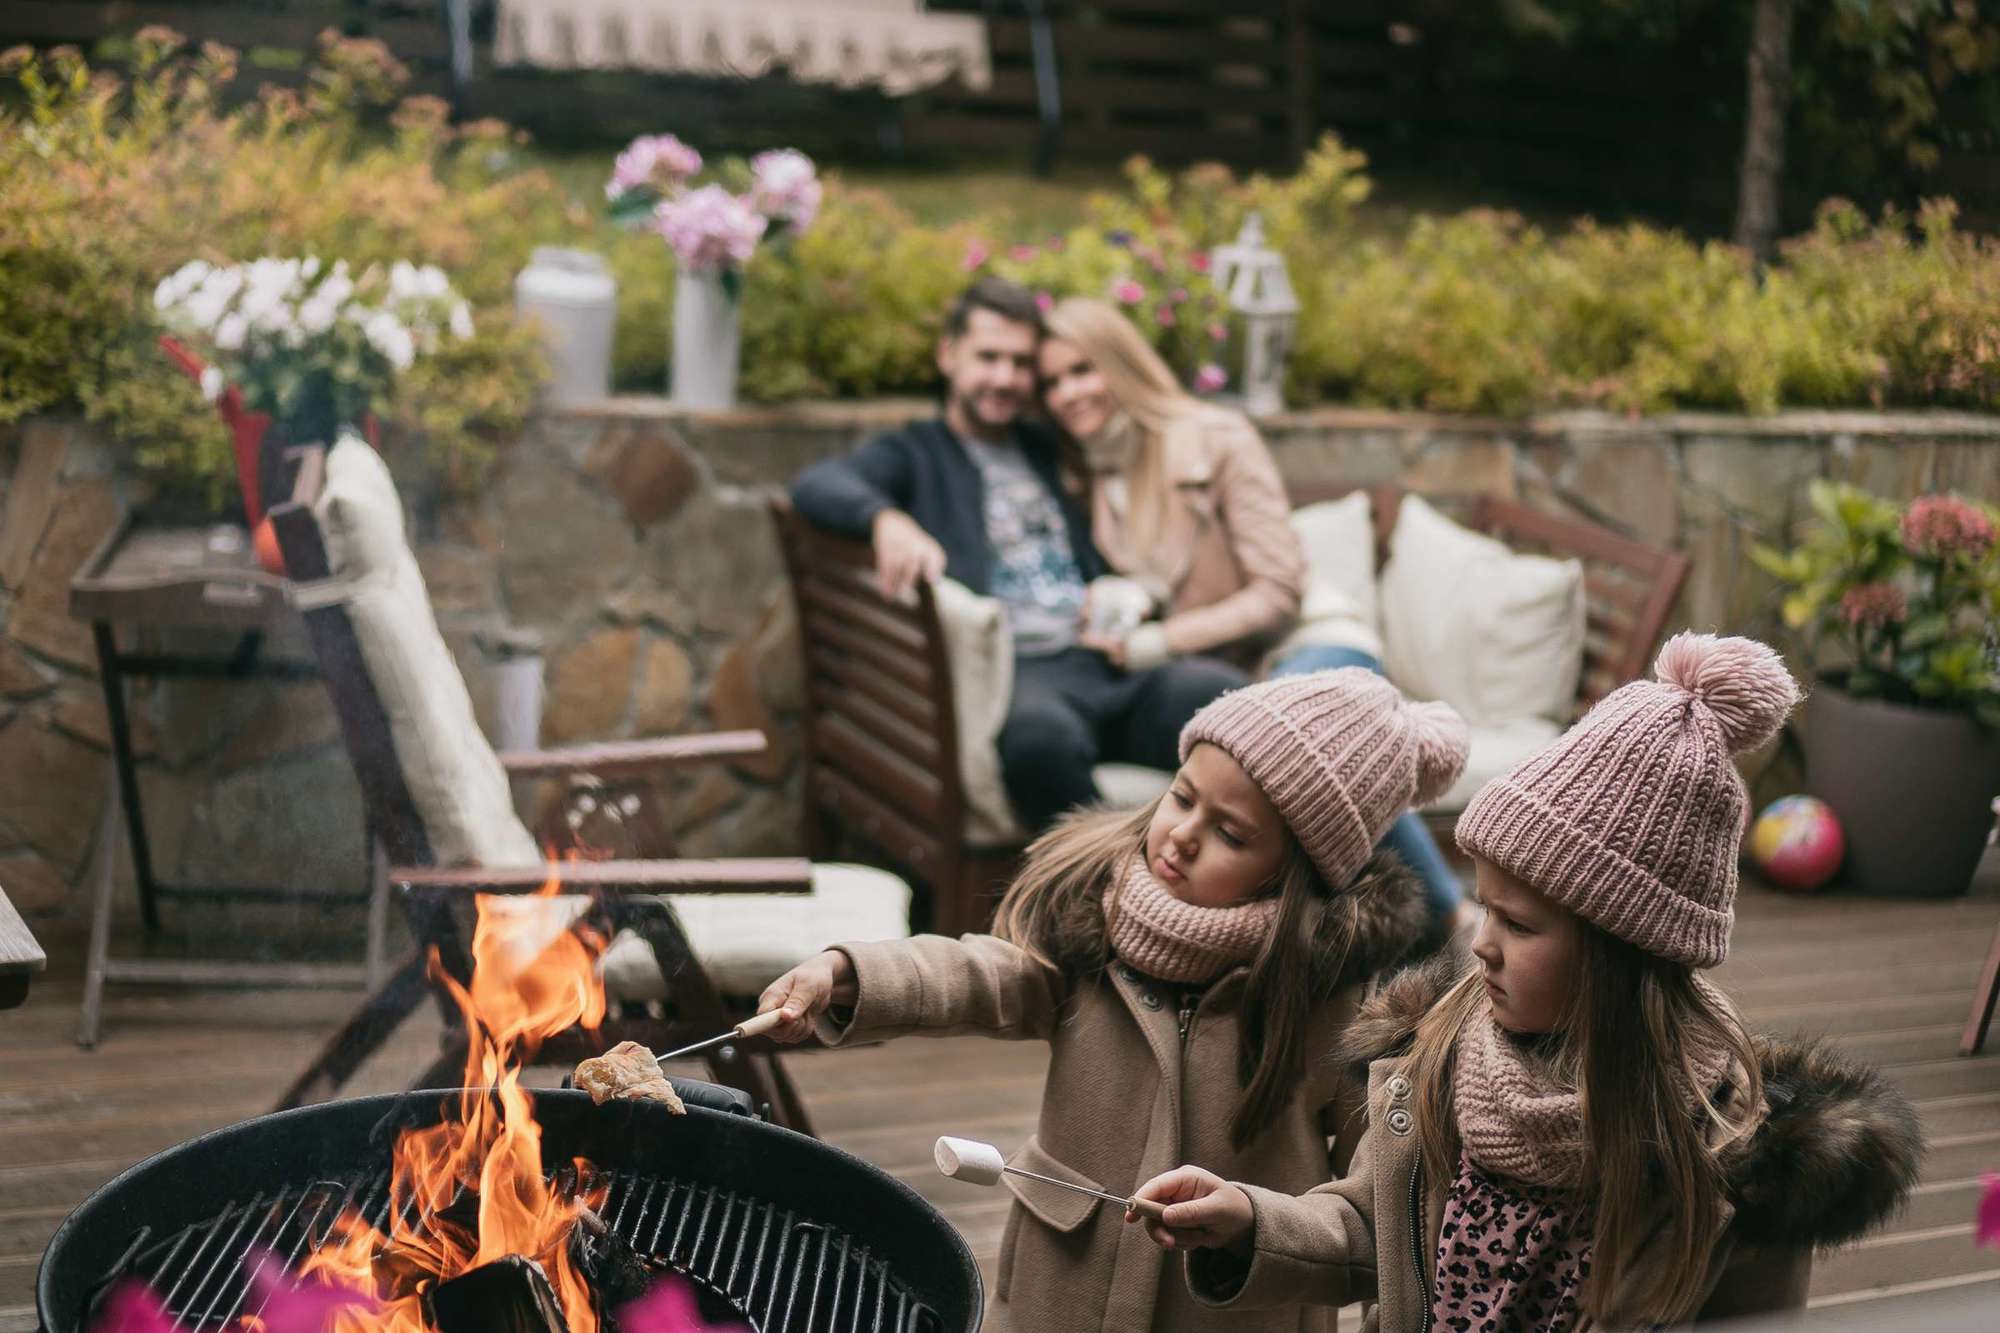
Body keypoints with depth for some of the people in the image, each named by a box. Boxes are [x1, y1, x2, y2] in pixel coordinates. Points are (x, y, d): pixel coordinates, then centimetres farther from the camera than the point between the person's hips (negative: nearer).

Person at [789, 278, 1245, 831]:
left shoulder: (1052, 453, 32)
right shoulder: (915, 454, 17)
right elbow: (815, 484, -4)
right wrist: (887, 519, -29)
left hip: (1104, 661, 5)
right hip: (1010, 671, -5)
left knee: (1225, 693, -29)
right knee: (1042, 733, -43)